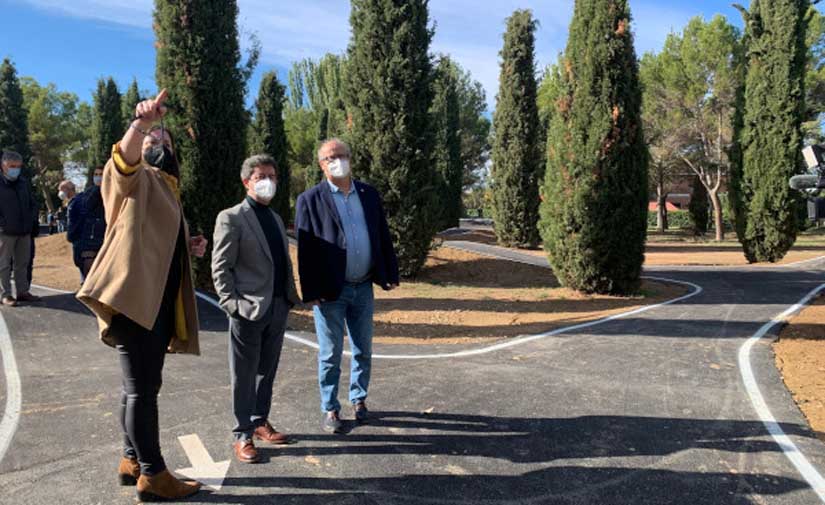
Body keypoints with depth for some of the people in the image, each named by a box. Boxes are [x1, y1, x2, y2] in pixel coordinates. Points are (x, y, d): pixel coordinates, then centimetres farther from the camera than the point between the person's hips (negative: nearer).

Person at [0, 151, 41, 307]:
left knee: (22, 264, 11)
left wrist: (31, 221, 6)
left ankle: (23, 291, 19)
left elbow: (33, 204, 18)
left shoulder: (24, 183, 12)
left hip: (25, 231, 5)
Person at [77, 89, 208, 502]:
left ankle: (132, 461, 29)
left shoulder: (167, 189, 23)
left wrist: (189, 248, 11)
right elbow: (124, 154, -25)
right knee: (141, 387, -3)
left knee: (142, 386, 16)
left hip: (160, 302, 9)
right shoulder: (135, 177, 0)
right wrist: (141, 122, -43)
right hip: (133, 298, -9)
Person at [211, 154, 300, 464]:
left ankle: (260, 422, 30)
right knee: (244, 376, 4)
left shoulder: (276, 218, 17)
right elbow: (220, 268, -9)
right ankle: (243, 435, 16)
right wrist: (232, 304, -15)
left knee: (267, 371, 16)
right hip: (249, 310, -7)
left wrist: (291, 296, 9)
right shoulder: (231, 218, -6)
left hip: (278, 308, 7)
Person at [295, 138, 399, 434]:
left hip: (363, 287, 4)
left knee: (363, 351, 14)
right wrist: (310, 292, -12)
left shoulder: (369, 194, 8)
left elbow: (382, 236, 10)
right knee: (330, 354, 7)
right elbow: (305, 249, -8)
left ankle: (359, 399, 33)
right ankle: (330, 409, 22)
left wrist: (390, 273, 6)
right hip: (330, 290, -3)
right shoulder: (310, 200, -5)